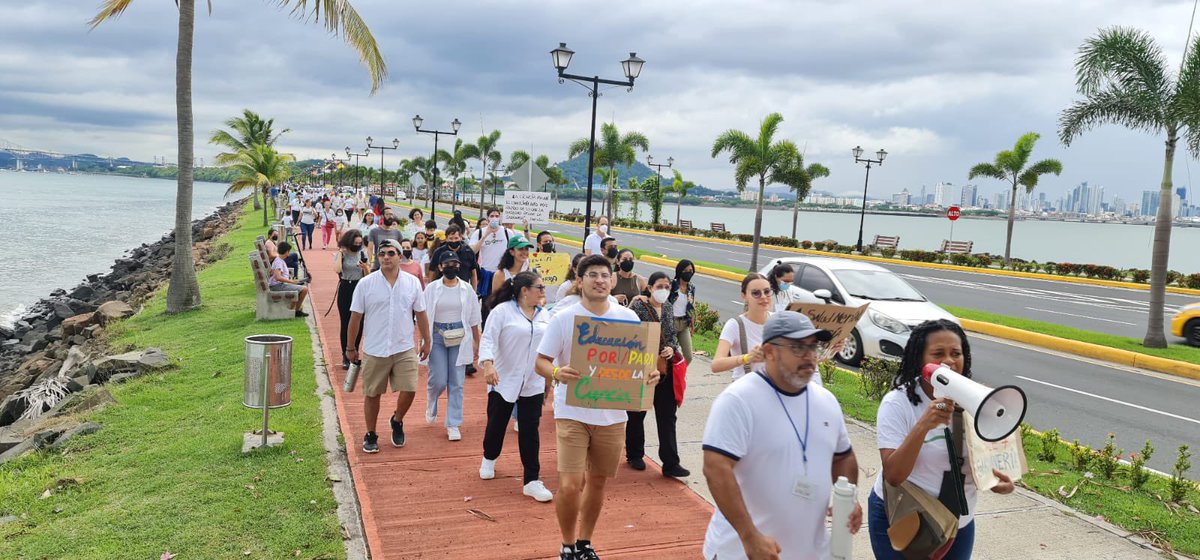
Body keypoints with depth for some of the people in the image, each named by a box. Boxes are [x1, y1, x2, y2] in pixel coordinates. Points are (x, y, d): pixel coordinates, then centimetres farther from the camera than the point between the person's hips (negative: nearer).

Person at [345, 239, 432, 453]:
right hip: (374, 350, -1)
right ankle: (370, 435, 27)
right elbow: (355, 317, 1)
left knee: (409, 390, -7)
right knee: (372, 394, 9)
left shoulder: (412, 283, 2)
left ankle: (397, 422, 24)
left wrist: (426, 341, 12)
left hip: (405, 349, 1)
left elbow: (421, 314, 10)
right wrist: (351, 347, 3)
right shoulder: (366, 284, -4)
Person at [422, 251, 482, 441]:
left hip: (460, 338, 1)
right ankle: (431, 406, 32)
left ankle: (453, 424, 10)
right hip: (437, 336, -1)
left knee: (457, 382, 1)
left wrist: (477, 343, 8)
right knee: (439, 380, -3)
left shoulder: (466, 289, 3)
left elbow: (473, 319, 7)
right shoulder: (432, 288, -1)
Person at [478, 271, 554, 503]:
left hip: (533, 384, 3)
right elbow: (488, 339, -15)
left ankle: (532, 481, 5)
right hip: (504, 381, -3)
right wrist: (487, 364, -30)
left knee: (530, 431, 0)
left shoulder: (544, 315, 6)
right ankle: (489, 460, 43)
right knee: (497, 424, 14)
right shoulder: (502, 311, -10)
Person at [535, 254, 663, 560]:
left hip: (612, 414, 3)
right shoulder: (563, 318, -8)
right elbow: (541, 361, -6)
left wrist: (650, 374, -14)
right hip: (572, 412, -3)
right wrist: (557, 372, -28)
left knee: (598, 481, 16)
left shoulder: (628, 318, 0)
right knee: (570, 486, -10)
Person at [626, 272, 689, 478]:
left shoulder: (668, 309, 8)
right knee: (637, 414, 12)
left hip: (664, 369, 5)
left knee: (667, 416, 2)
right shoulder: (638, 307, -10)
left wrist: (672, 348, -4)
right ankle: (634, 455, 29)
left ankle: (670, 463, 5)